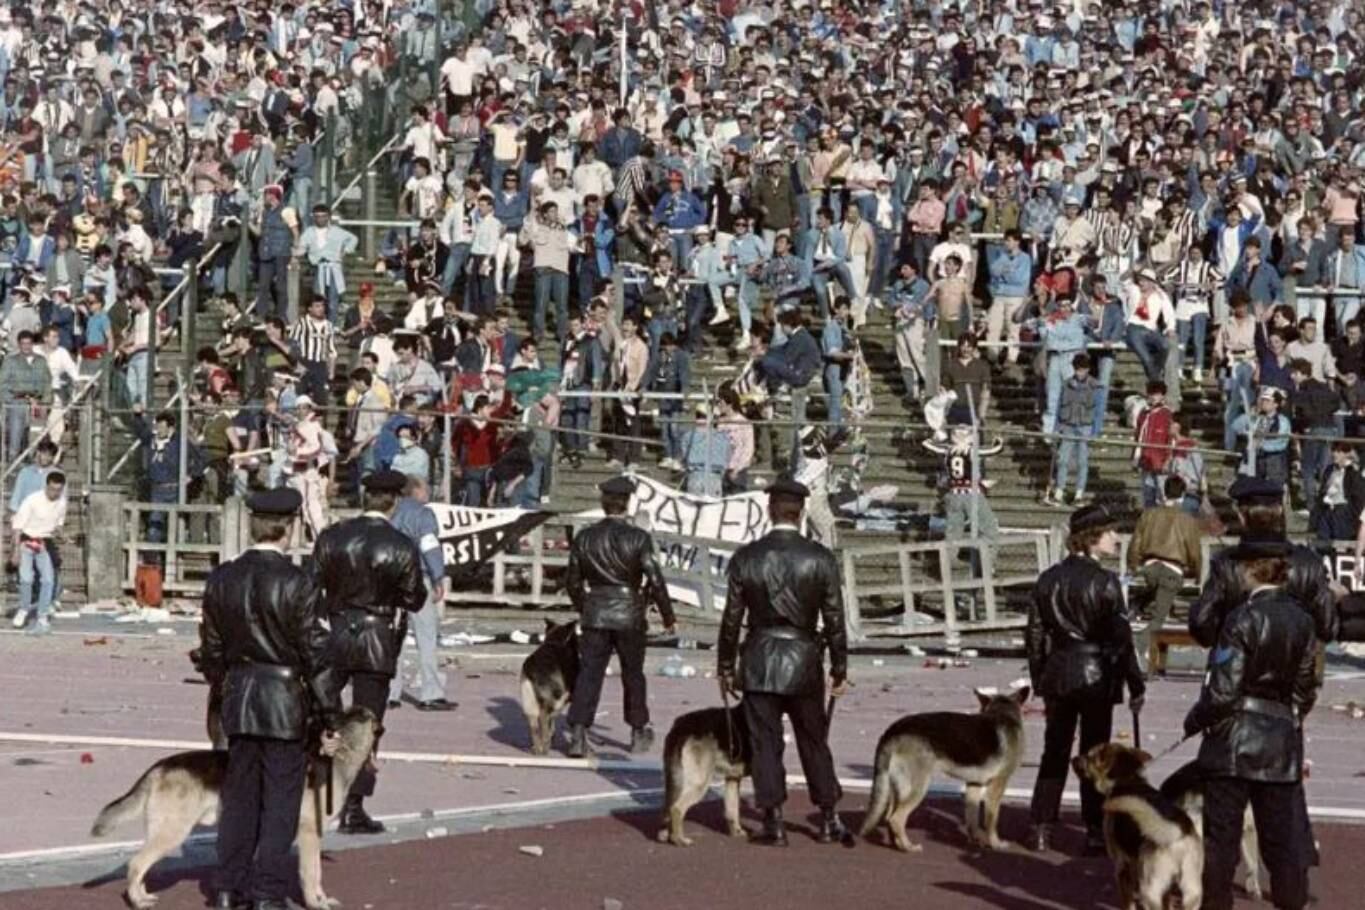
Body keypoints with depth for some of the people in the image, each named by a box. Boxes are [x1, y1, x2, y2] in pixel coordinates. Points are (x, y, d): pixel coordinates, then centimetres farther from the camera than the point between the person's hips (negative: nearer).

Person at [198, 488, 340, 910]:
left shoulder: (221, 580, 1)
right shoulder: (298, 584, -15)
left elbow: (212, 648, 9)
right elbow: (316, 656, -12)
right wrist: (330, 720, -6)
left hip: (238, 700, 5)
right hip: (286, 702, -5)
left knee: (239, 796, 15)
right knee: (280, 801, 3)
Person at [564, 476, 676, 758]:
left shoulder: (584, 537, 0)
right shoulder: (638, 538, -10)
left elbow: (572, 581, 7)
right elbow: (655, 581, -11)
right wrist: (668, 616, 0)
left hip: (594, 616, 2)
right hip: (629, 617, -2)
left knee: (588, 674, 2)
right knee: (633, 674, 14)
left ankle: (577, 734, -9)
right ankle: (639, 732, 25)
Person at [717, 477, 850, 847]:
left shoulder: (745, 558, -5)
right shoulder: (821, 559, -6)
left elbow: (732, 619, -2)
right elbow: (834, 620, -4)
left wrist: (726, 668, 8)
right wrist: (839, 669, 4)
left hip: (760, 664, -1)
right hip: (805, 663, 1)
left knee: (765, 745, 5)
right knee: (814, 743, 13)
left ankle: (774, 823, 5)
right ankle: (829, 820, 17)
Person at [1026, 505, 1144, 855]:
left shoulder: (1048, 579, 3)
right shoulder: (1104, 582, -13)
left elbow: (1035, 635, 7)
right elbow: (1120, 637, -13)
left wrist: (1038, 679, 18)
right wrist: (1136, 686, -6)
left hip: (1057, 674, 4)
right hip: (1096, 677, -4)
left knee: (1054, 753, 12)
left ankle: (1042, 829, 13)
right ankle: (1094, 832, 8)